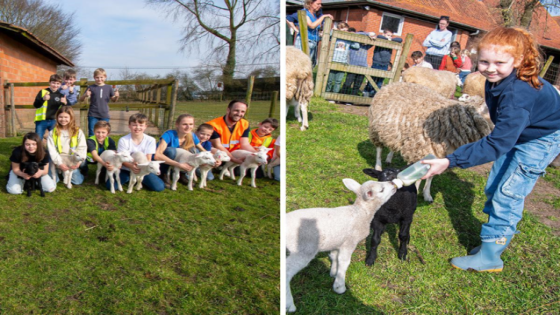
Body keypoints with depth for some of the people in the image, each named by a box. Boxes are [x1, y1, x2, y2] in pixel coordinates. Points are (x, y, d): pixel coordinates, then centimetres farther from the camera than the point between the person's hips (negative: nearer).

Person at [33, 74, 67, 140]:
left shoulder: (61, 95, 6)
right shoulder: (42, 92, 0)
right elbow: (35, 105, -7)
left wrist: (65, 103, -15)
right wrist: (43, 99, -25)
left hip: (54, 121, 2)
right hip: (41, 120, -2)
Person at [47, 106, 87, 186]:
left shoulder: (78, 132, -1)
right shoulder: (52, 133, 0)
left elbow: (82, 148, -6)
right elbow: (51, 150, -8)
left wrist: (78, 162, -19)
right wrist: (59, 163, -18)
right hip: (58, 161, 0)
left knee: (77, 181, -10)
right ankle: (58, 171, 24)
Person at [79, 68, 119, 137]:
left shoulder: (108, 88, 6)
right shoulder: (91, 88, 0)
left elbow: (113, 100, 16)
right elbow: (81, 100, 4)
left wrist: (116, 96, -6)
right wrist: (85, 95, -17)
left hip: (104, 115, 1)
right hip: (93, 115, -1)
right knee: (92, 134, 2)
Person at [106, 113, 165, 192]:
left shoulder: (150, 140, -8)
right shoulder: (123, 140, -10)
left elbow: (148, 159, -7)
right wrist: (131, 166, -33)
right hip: (126, 170, 0)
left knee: (159, 187, -20)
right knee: (110, 185, -24)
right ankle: (129, 178, 7)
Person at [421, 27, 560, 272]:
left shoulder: (517, 95, -40)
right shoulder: (497, 79, -14)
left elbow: (497, 144, -45)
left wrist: (451, 161, -51)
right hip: (517, 135, 9)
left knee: (506, 196, -8)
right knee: (493, 189, 10)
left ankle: (489, 257, 3)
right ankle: (498, 238, 28)